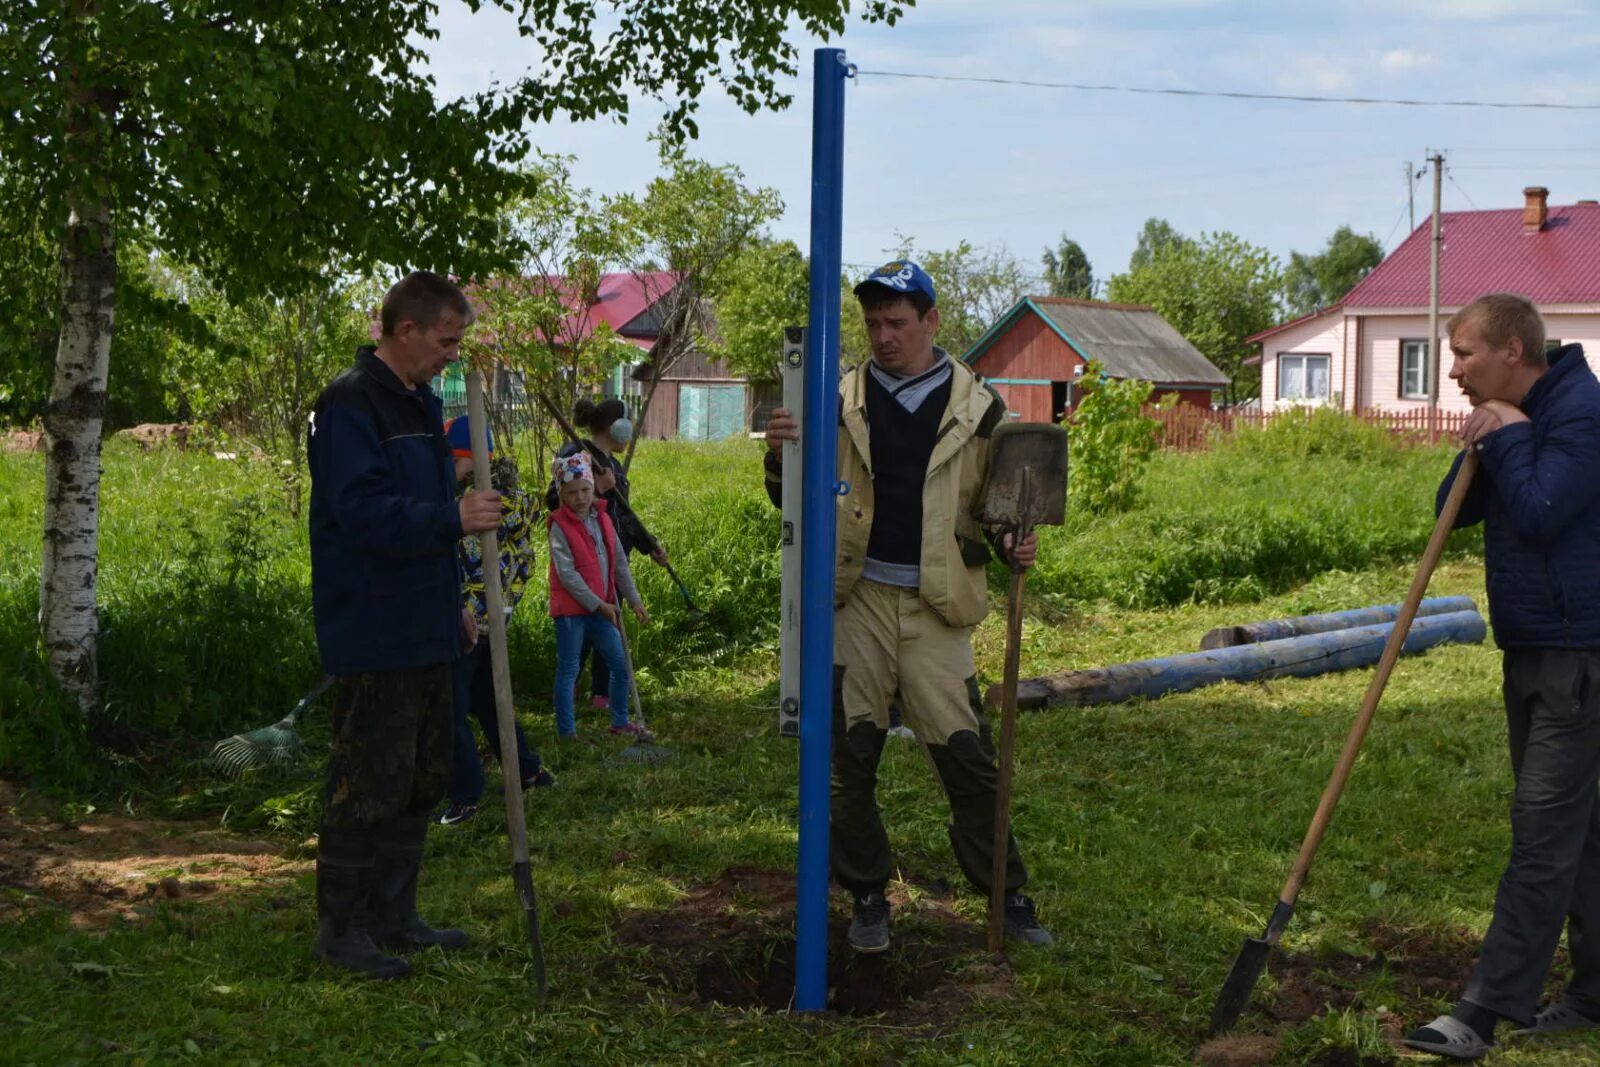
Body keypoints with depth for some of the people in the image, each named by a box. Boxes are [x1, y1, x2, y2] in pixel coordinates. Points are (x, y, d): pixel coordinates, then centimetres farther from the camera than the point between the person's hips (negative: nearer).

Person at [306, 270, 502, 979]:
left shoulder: (420, 404, 16)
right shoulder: (350, 404, -14)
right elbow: (361, 512, -23)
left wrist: (452, 603, 22)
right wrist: (453, 519, -29)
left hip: (424, 631, 10)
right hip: (373, 636, -10)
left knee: (421, 779, 15)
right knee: (368, 784, -4)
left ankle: (394, 916, 26)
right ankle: (341, 928, 6)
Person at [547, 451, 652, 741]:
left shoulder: (603, 520, 8)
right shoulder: (560, 527, -11)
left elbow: (620, 563, 11)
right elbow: (566, 573, -17)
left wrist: (634, 599, 4)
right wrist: (598, 604, -19)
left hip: (602, 607, 6)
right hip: (571, 609, -6)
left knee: (620, 665, 11)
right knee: (568, 670, 1)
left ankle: (620, 722, 26)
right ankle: (566, 732, 7)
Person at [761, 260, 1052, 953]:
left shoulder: (976, 409, 4)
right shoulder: (841, 403, 5)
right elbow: (797, 501, 8)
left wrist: (1009, 544, -7)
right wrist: (781, 457, -12)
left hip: (936, 609, -1)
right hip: (858, 602, 1)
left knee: (967, 755, -2)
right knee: (850, 755, 4)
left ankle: (1009, 897, 11)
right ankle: (868, 897, 19)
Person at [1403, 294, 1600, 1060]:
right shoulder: (1513, 417, 13)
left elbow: (1538, 513, -25)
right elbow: (1454, 510, 10)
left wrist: (1509, 440, -14)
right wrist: (1482, 448, -6)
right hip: (1532, 653, 10)